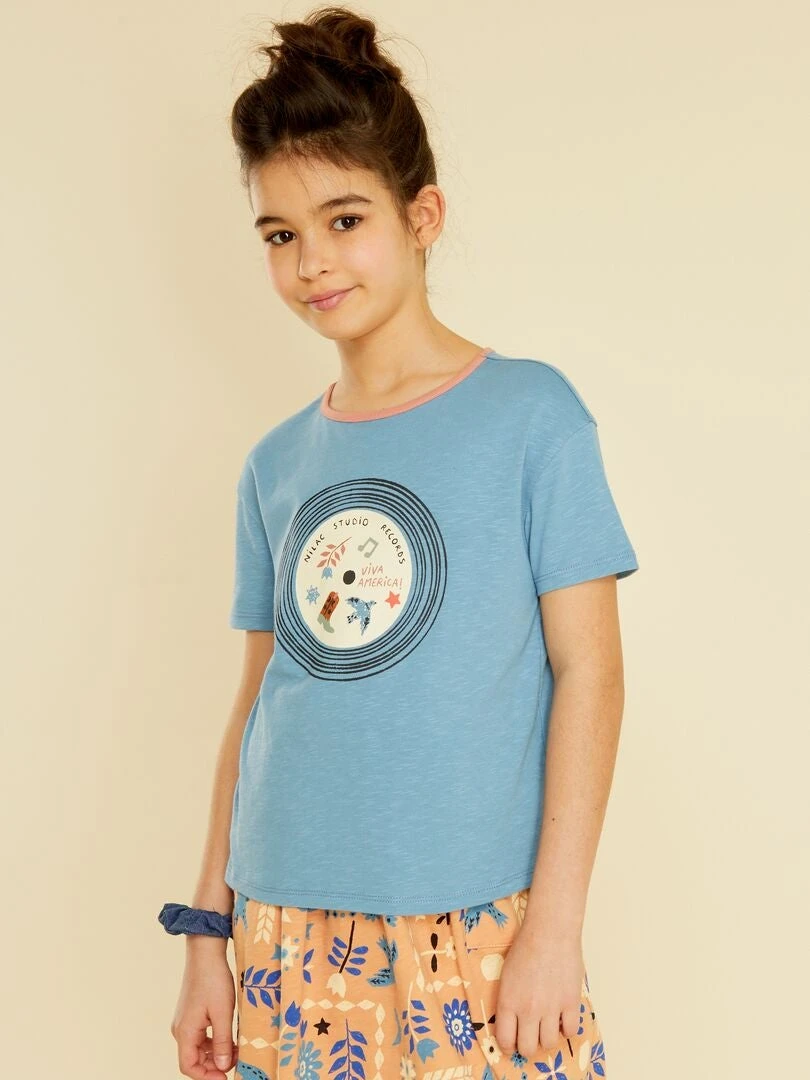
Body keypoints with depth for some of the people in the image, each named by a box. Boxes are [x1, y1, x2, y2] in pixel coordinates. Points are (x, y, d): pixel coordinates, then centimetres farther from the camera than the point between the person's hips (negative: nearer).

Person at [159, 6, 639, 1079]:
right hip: (285, 937, 4)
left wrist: (554, 918, -10)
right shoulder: (275, 465, 8)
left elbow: (587, 669, -6)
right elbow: (259, 699, 12)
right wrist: (208, 930, 11)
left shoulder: (529, 411, -4)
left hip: (476, 932, -4)